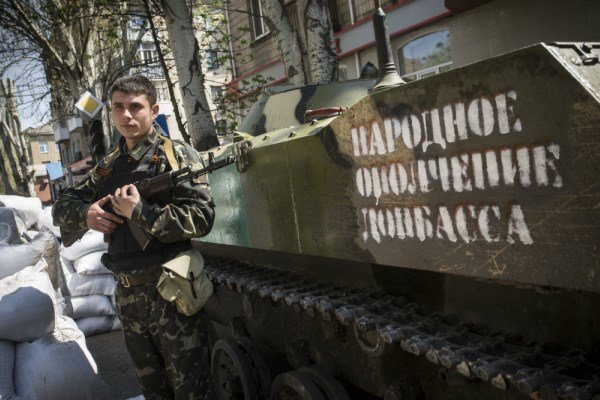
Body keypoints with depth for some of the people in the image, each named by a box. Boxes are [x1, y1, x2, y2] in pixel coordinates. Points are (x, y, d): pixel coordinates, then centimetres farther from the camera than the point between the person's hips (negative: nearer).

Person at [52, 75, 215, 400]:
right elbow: (62, 206, 18)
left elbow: (201, 218, -16)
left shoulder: (177, 155, -6)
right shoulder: (109, 166, 12)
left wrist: (140, 212, -21)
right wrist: (85, 213, -5)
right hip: (128, 296, 6)